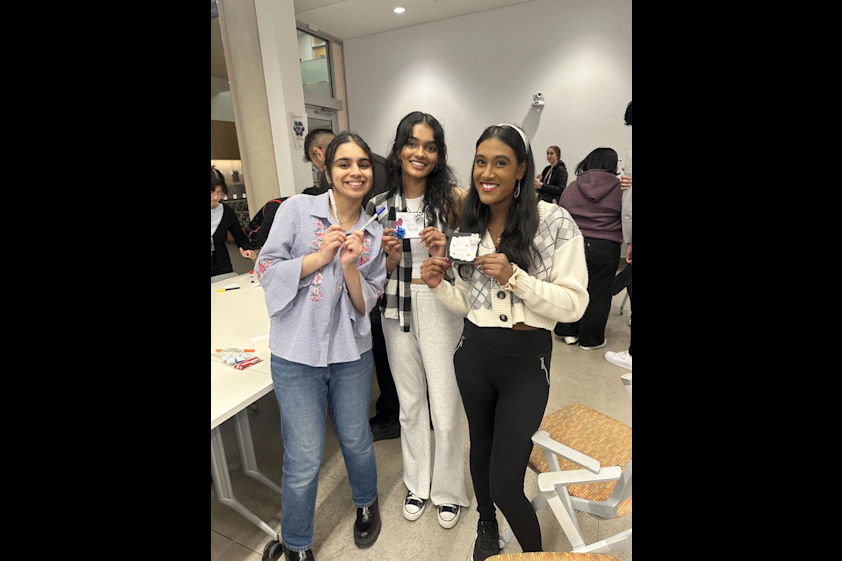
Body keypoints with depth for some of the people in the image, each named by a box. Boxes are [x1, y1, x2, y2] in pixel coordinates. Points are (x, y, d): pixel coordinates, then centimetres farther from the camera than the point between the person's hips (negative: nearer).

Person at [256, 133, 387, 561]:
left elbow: (366, 304, -1)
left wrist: (349, 266, -18)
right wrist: (320, 256, -17)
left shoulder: (373, 234, 2)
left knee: (356, 440, 19)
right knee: (304, 460, 6)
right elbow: (266, 270, -7)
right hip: (296, 353, -2)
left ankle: (367, 503, 52)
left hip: (351, 353, 3)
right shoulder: (297, 209, -6)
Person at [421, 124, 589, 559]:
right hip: (474, 352, 5)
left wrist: (515, 277, -26)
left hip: (527, 360, -4)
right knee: (481, 445, 24)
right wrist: (438, 284, -13)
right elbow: (467, 303, 7)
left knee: (505, 482, 1)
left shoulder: (555, 222, -12)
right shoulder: (469, 225, 2)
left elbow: (574, 304, -14)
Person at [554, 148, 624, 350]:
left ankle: (568, 331, 24)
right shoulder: (620, 187, -4)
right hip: (604, 247, -3)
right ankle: (590, 339, 20)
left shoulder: (572, 187, 4)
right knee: (598, 293, 8)